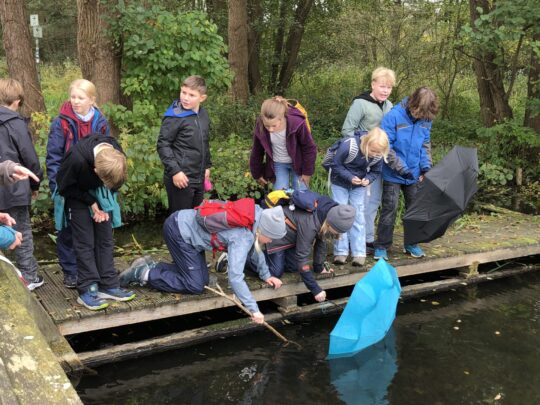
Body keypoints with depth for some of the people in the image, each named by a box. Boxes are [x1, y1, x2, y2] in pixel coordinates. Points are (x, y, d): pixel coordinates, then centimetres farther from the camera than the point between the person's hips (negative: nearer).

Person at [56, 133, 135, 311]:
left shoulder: (116, 155, -24)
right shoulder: (77, 158, -37)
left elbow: (113, 184, -2)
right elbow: (64, 186, -18)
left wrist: (104, 205, -9)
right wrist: (91, 203, -18)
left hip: (101, 197, 4)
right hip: (78, 197, -4)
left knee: (106, 240, 2)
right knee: (85, 243, -7)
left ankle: (109, 286, 7)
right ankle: (87, 290, -2)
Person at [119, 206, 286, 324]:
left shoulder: (256, 216, -5)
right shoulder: (243, 237, -29)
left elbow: (254, 247, 12)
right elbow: (235, 277, -35)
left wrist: (266, 275, 13)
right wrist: (254, 310, -29)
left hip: (185, 222, 9)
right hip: (179, 231, -9)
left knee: (202, 279, 9)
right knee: (195, 286, -9)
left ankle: (150, 266, 15)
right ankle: (143, 274, -2)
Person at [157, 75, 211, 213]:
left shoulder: (203, 115, 8)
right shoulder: (175, 117, -13)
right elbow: (163, 145, -13)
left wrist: (207, 165, 19)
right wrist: (174, 171, -18)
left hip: (199, 179, 7)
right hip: (181, 178, -7)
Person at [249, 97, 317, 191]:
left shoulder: (297, 123, -31)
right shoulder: (260, 127, -23)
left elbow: (309, 149, -15)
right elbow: (257, 152, -3)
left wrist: (307, 172, -9)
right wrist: (257, 174, 7)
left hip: (298, 163, -1)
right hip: (278, 164, 2)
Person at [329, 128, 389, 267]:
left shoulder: (379, 156, -21)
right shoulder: (348, 145, -32)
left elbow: (376, 172, -5)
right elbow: (336, 166, -22)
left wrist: (368, 179, -27)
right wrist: (350, 177, -34)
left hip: (359, 185, 2)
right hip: (340, 182, -2)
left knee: (358, 216, 0)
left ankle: (359, 253, 3)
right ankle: (341, 252, 3)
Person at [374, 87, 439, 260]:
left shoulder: (426, 119, -2)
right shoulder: (394, 116, -19)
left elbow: (426, 145, 8)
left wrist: (426, 167, -6)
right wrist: (401, 168, -21)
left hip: (414, 175, 5)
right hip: (393, 175, -5)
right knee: (389, 209, -2)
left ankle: (411, 244, 27)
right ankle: (381, 246, 9)